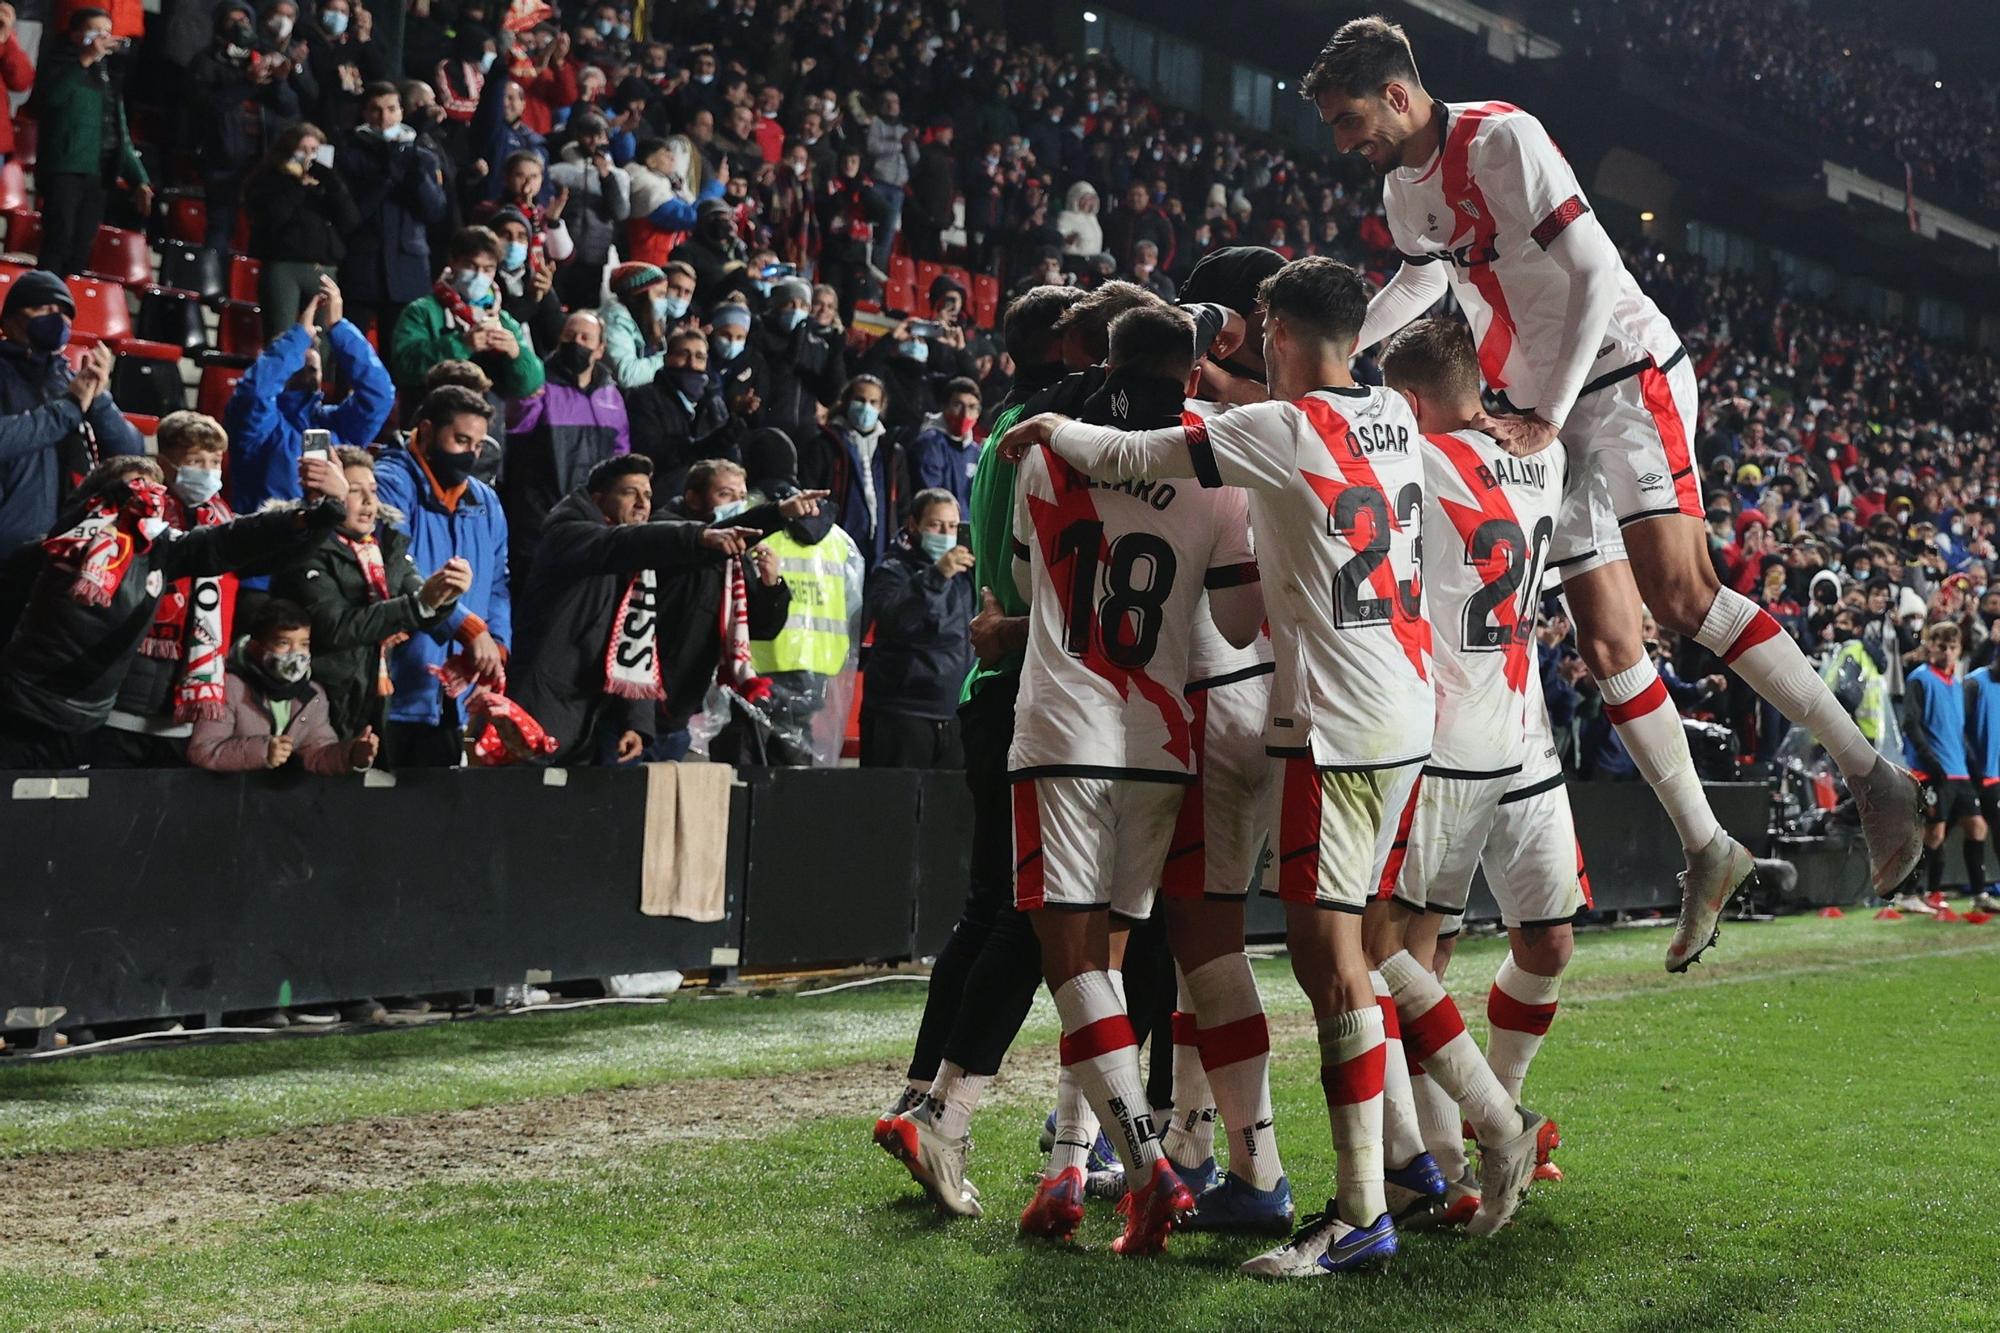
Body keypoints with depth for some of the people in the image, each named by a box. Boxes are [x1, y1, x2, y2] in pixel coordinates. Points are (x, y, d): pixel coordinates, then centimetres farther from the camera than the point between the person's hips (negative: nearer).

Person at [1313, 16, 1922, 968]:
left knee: (1677, 591, -24)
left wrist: (1548, 419, -22)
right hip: (1547, 416, 8)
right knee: (1606, 644, 0)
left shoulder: (1501, 138, -14)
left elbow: (1595, 274, -19)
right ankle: (1707, 851, 6)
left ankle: (1868, 773, -16)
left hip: (1624, 374, -8)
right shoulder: (1403, 191, 11)